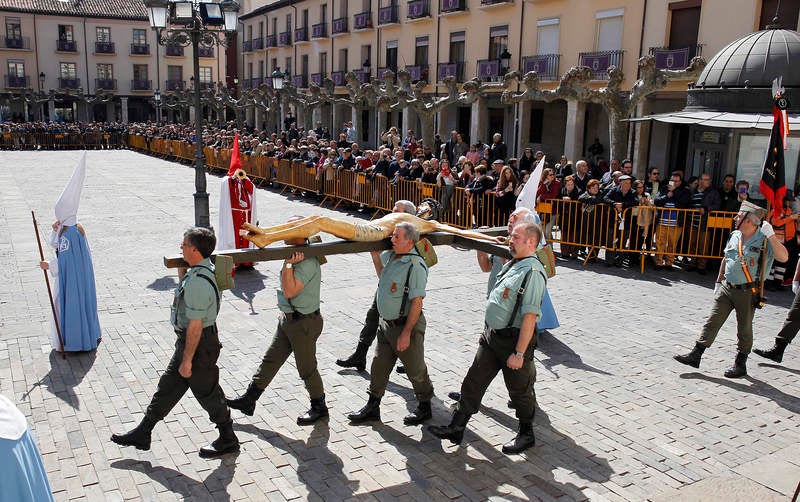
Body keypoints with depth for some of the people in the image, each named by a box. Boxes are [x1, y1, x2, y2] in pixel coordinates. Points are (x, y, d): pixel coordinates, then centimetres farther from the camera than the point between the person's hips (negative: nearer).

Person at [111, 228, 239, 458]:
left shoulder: (198, 282, -30)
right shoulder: (206, 269, 2)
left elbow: (195, 326, -26)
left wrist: (187, 360, -20)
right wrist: (182, 269, 13)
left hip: (199, 343, -10)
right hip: (188, 339, 10)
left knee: (207, 392, 7)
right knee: (168, 386, 19)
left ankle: (228, 440, 26)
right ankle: (142, 434, 33)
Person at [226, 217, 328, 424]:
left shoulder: (308, 262, -24)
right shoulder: (295, 254, 5)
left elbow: (290, 291, -29)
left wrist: (288, 264, -28)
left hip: (304, 322, -10)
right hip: (288, 319, 10)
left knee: (307, 368, 6)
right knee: (270, 360, 15)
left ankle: (319, 407, 25)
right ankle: (249, 400, 25)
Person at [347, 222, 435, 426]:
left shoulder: (415, 265, -22)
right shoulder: (390, 256, 4)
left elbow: (417, 302, -23)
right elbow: (382, 275, 28)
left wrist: (406, 333, -23)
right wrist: (374, 252, 14)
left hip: (406, 325, -8)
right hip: (386, 323, 8)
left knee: (415, 369, 8)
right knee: (379, 366, 14)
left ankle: (424, 407, 27)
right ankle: (372, 407, 26)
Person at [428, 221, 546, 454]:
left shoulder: (533, 272, -20)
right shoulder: (511, 265, 9)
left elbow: (530, 317, -23)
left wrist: (519, 353, -24)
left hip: (515, 339, -9)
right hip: (492, 336, 9)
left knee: (519, 389, 9)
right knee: (473, 382, 10)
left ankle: (526, 434, 29)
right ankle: (456, 428, 18)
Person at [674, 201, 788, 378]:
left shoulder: (764, 240, -13)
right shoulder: (735, 236, 6)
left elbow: (783, 257, -27)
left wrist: (771, 235, -35)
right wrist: (719, 281, 20)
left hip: (747, 292, -5)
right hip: (727, 288, 5)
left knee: (744, 329, 8)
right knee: (712, 322, 4)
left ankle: (740, 364, 22)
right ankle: (695, 355, 7)